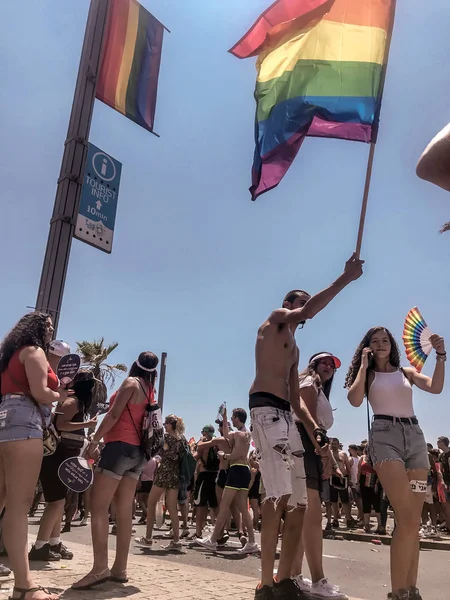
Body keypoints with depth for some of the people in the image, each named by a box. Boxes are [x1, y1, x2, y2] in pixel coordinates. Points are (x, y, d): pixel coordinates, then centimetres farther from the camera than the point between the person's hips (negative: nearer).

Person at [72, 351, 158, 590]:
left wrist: (94, 440, -9)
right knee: (124, 511, 8)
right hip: (138, 451, 8)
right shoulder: (150, 390, 16)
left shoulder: (132, 382, -4)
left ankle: (100, 567, -16)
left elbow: (114, 414, -12)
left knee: (98, 507, -9)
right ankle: (120, 569, 9)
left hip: (120, 447, -8)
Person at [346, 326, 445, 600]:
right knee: (407, 519, -16)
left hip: (415, 435, 4)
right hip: (385, 435, -4)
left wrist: (441, 355, -10)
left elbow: (436, 387, 1)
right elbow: (355, 400, -9)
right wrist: (364, 365, -1)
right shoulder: (368, 375, 11)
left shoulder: (407, 372, 17)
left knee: (414, 521, 3)